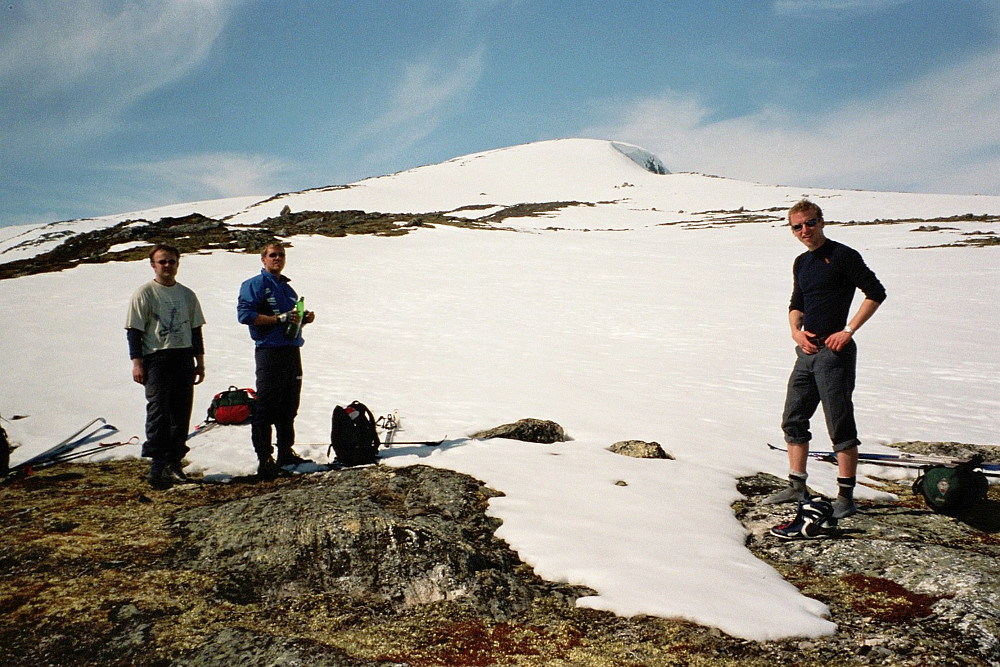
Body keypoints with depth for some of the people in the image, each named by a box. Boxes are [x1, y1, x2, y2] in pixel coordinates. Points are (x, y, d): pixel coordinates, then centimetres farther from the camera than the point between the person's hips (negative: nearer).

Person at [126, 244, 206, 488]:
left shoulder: (187, 294, 15)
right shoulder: (144, 293, 1)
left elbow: (195, 329, 19)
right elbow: (134, 330, -2)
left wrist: (200, 362, 14)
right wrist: (137, 362, -11)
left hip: (184, 358, 5)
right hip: (156, 358, -5)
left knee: (182, 413, 4)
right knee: (158, 411, -11)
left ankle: (174, 461, 12)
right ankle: (158, 465, -8)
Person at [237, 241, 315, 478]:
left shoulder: (287, 288, 22)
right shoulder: (255, 285, -2)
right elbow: (244, 314, -15)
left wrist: (304, 318, 5)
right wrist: (279, 319, -20)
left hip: (292, 350, 8)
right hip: (269, 350, -8)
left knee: (289, 407, 13)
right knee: (266, 408, -7)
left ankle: (286, 452, 22)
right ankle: (264, 457, -4)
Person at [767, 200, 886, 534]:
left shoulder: (842, 255, -7)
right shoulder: (801, 263, 16)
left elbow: (875, 293, -10)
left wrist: (848, 330, -15)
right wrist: (796, 330, 4)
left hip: (835, 352, -8)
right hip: (807, 351, 8)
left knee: (841, 425, -4)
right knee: (793, 420, 11)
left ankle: (846, 495, 5)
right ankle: (797, 487, 22)